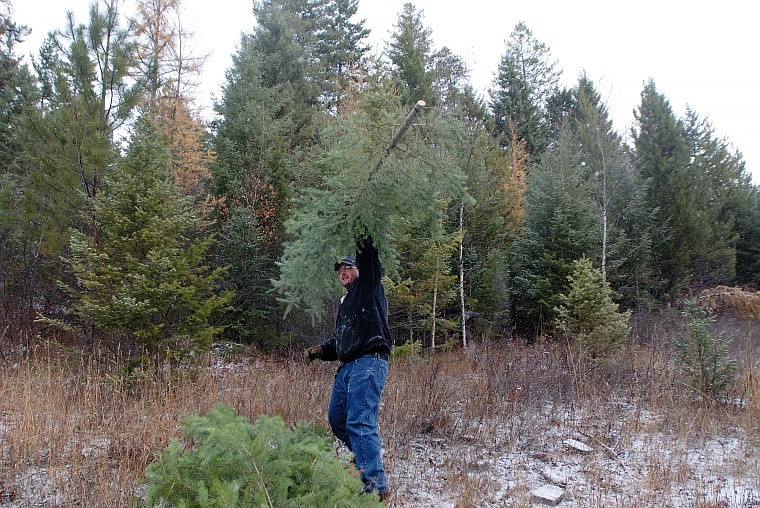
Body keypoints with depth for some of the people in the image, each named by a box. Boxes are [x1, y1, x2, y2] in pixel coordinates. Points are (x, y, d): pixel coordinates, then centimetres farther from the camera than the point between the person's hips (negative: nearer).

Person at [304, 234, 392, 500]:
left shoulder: (368, 287, 6)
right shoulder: (345, 302, 28)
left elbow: (369, 261, -12)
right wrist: (319, 350, 14)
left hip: (369, 362, -9)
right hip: (347, 366, 9)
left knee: (360, 422, -17)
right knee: (336, 418, 16)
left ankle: (375, 485, -16)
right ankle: (365, 456, 34)